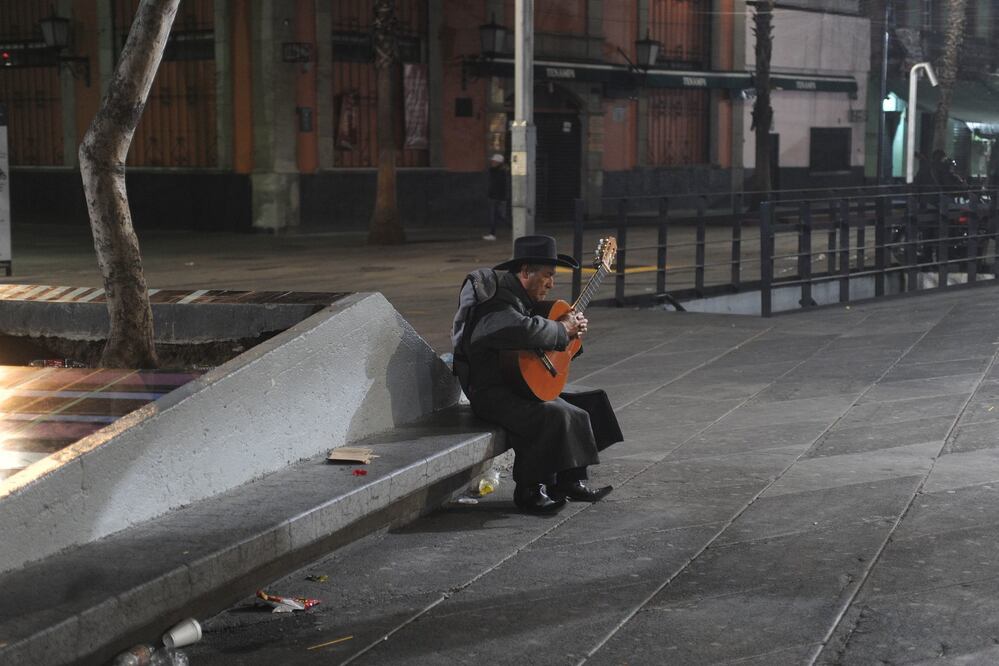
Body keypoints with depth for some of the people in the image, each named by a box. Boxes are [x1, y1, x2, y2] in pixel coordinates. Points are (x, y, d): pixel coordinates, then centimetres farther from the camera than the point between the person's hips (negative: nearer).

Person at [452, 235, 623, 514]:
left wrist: (574, 330, 3)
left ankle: (570, 481, 12)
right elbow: (524, 330, -40)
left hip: (525, 384, 11)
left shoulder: (525, 299, 13)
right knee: (555, 415, -30)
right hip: (493, 393, -11)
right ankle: (529, 491, -17)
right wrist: (563, 330, -23)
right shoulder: (499, 301, -19)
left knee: (588, 404, 8)